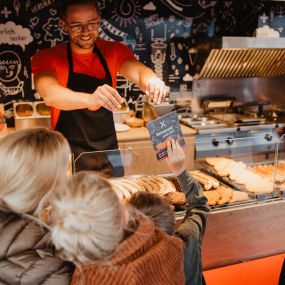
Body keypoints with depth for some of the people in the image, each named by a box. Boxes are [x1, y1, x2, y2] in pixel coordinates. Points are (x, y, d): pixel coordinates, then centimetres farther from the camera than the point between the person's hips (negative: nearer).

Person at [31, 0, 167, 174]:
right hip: (69, 155, -2)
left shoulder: (114, 51, -2)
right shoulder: (47, 58, -11)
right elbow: (50, 95, -31)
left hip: (108, 151, 3)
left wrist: (150, 80, -45)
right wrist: (90, 99, -50)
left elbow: (138, 71, -21)